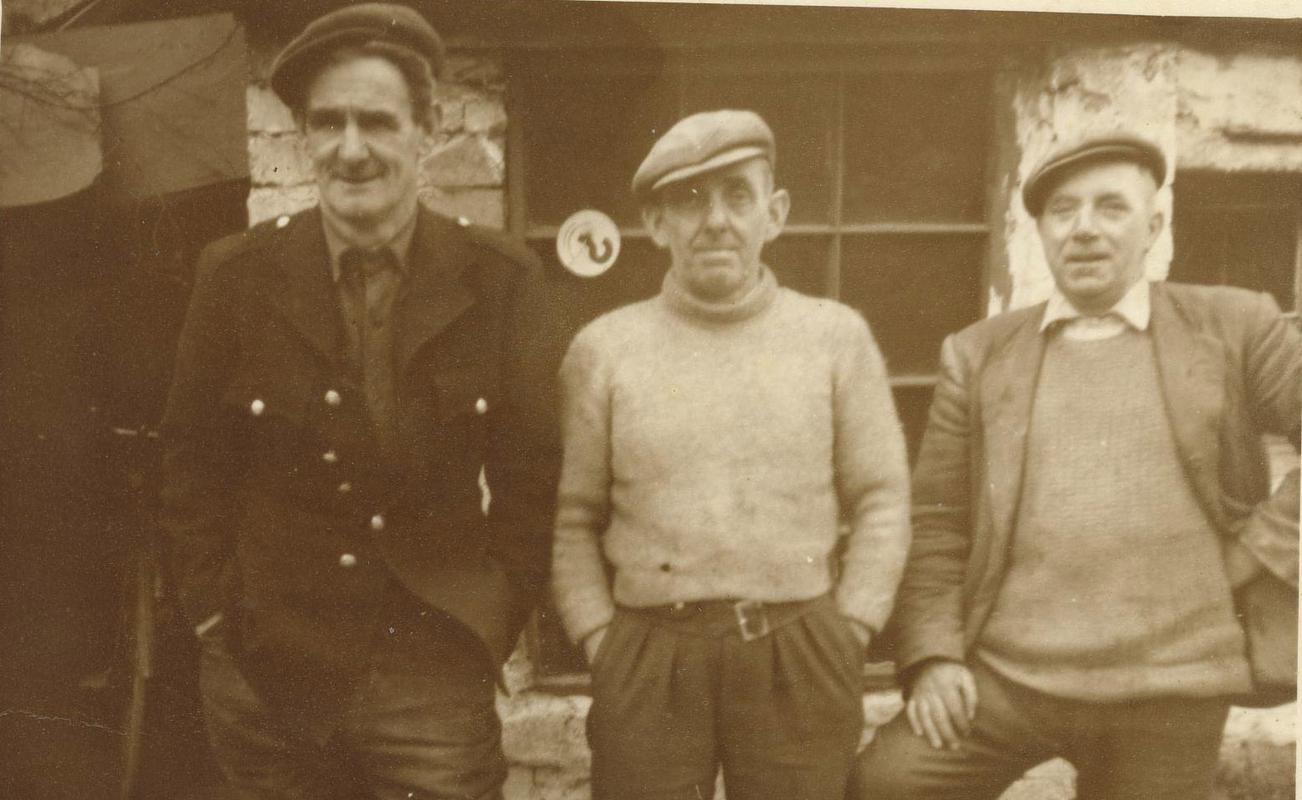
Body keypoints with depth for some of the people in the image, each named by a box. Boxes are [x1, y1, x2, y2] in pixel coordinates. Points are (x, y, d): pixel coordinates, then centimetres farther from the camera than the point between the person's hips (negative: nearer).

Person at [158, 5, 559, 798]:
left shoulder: (502, 278, -5)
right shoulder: (238, 272, -3)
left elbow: (532, 469, 2)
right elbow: (192, 457, 6)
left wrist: (494, 620, -1)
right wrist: (215, 605, 1)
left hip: (436, 677, -1)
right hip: (264, 670, 1)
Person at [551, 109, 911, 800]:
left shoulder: (837, 336, 4)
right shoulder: (603, 349, 4)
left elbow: (880, 503, 5)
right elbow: (572, 520, 7)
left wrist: (845, 635, -1)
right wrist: (599, 644, 0)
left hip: (801, 665, 0)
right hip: (646, 663, 0)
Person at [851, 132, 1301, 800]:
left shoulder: (1235, 328, 5)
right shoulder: (978, 353, 8)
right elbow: (937, 522, 5)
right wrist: (932, 655, -5)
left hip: (1168, 686, 0)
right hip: (1002, 676, 1)